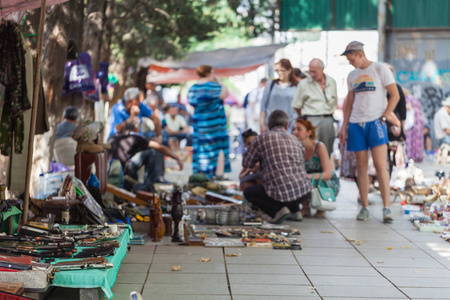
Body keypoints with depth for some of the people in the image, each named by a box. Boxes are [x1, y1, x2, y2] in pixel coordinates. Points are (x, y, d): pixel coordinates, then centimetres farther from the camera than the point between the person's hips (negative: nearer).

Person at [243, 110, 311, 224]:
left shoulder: (262, 139, 1)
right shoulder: (296, 140, 15)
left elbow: (246, 163, 10)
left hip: (282, 195, -5)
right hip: (304, 192, 6)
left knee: (248, 192, 20)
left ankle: (277, 210, -1)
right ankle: (295, 211, 21)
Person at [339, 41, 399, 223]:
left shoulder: (380, 69, -1)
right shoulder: (352, 76, 15)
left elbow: (395, 95, -2)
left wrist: (384, 117, -9)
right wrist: (344, 127, 13)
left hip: (375, 123, -5)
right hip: (356, 124, 5)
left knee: (380, 165, -12)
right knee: (362, 167, 4)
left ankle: (386, 208, -12)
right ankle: (364, 208, 9)